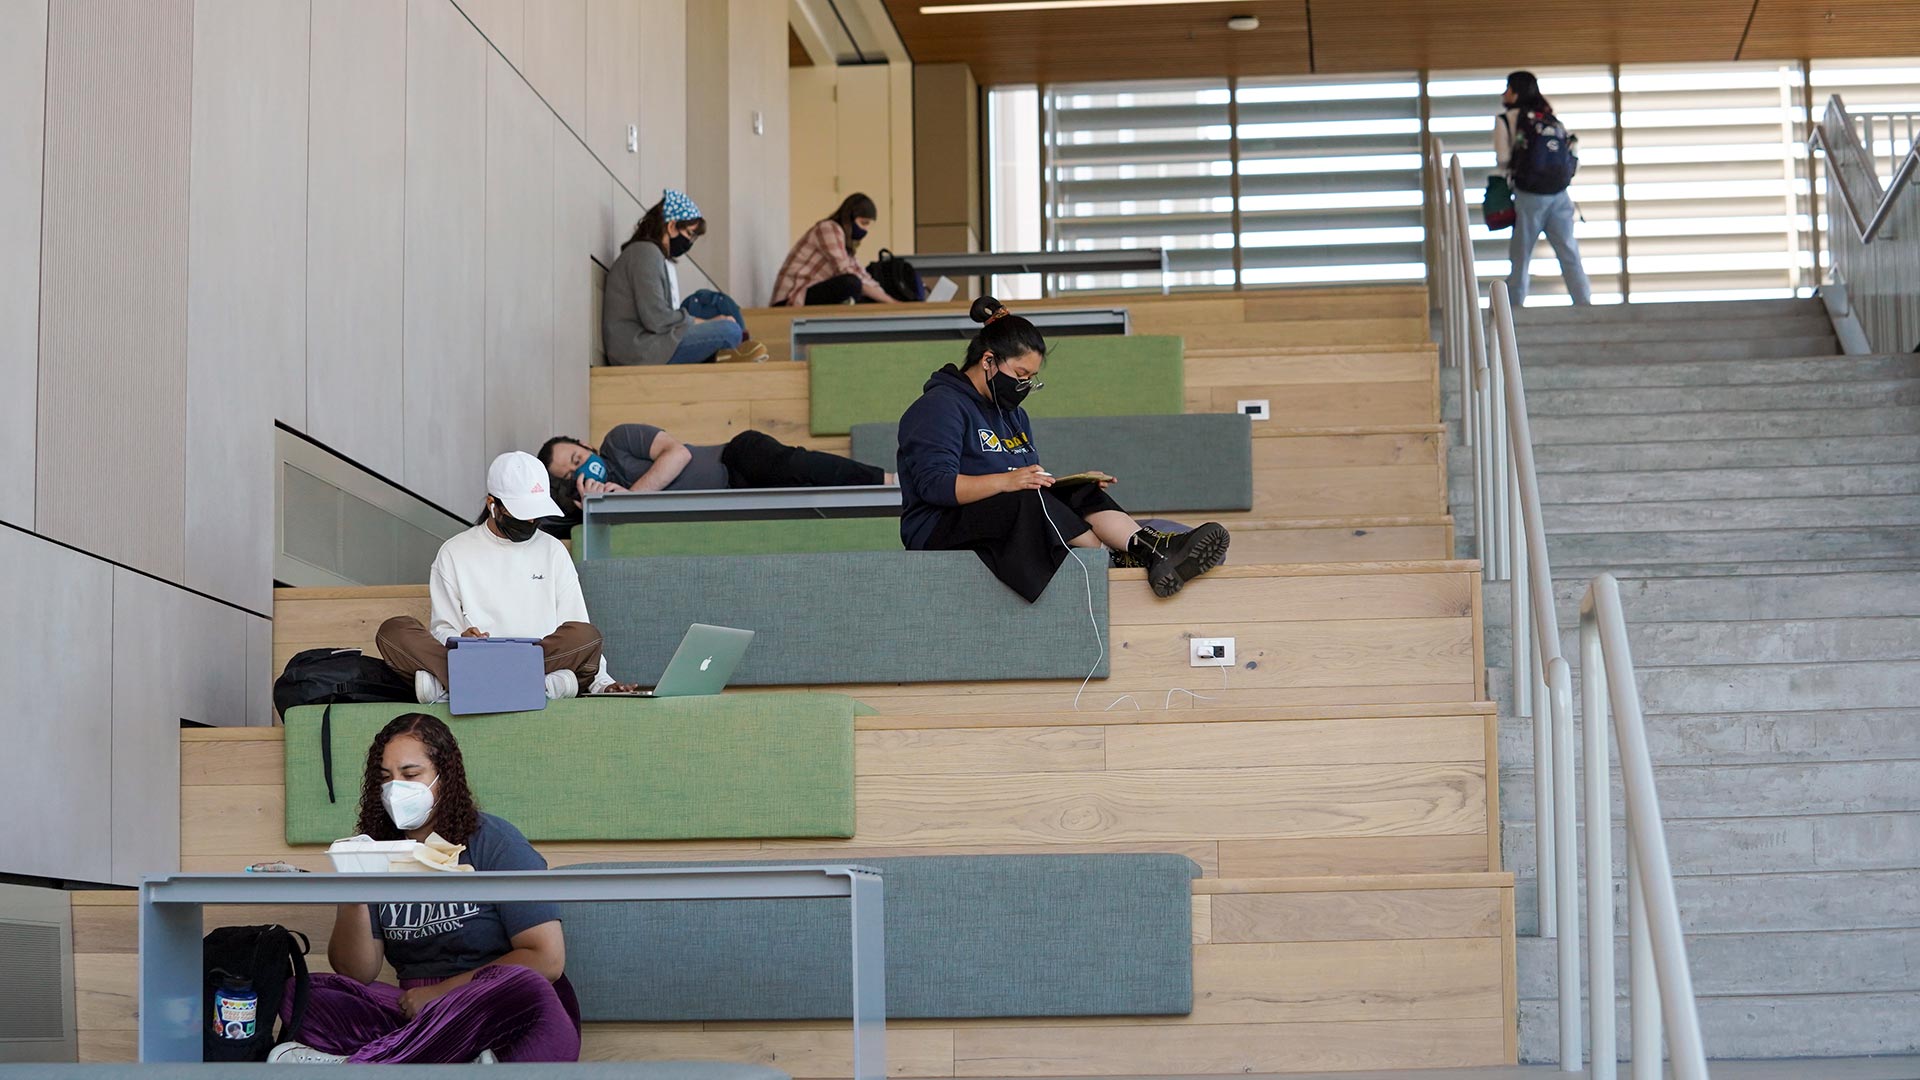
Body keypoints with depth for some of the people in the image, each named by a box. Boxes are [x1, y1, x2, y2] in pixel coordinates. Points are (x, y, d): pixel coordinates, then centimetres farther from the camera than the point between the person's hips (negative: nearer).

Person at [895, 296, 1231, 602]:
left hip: (1011, 520, 8)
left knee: (1080, 494, -18)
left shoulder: (1013, 414, 23)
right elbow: (933, 484, -20)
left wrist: (1078, 486, -1)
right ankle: (1124, 562, -39)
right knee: (1027, 501, -36)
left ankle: (1156, 549, -41)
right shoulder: (939, 407, -6)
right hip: (941, 532, -8)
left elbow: (1034, 483, 21)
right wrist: (1005, 481, -32)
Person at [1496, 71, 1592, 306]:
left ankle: (1514, 305, 6)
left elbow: (1503, 160, -6)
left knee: (1520, 255, 4)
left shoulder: (1505, 120, -2)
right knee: (1569, 252, 4)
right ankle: (1585, 302, -1)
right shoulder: (1549, 117, 12)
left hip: (1529, 196, -4)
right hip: (1559, 193, 4)